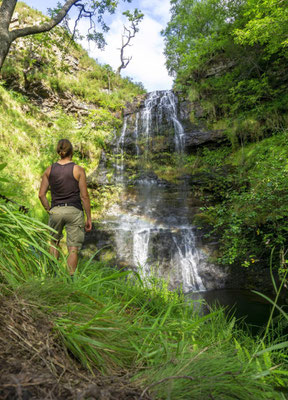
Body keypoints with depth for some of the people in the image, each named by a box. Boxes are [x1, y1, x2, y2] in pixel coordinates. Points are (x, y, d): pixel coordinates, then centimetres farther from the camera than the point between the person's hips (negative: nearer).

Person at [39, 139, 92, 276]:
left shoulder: (50, 169, 2)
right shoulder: (78, 170, -7)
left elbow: (41, 194, 1)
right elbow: (84, 196, -8)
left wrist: (49, 210, 15)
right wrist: (89, 218, -2)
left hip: (55, 211, 4)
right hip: (74, 211, -3)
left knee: (54, 242, 27)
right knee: (73, 249, 5)